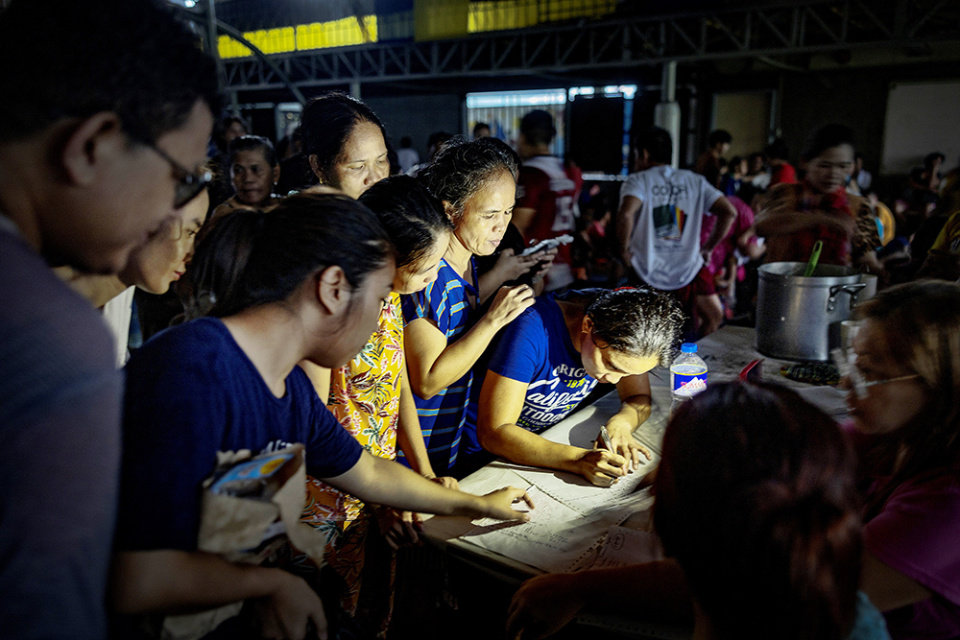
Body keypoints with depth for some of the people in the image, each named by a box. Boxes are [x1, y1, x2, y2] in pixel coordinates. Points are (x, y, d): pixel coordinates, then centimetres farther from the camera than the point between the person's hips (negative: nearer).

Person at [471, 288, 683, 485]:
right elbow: (492, 432, -33)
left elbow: (640, 398, -2)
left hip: (551, 440, 6)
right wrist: (579, 460, -43)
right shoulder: (531, 329, -33)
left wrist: (620, 425, -25)